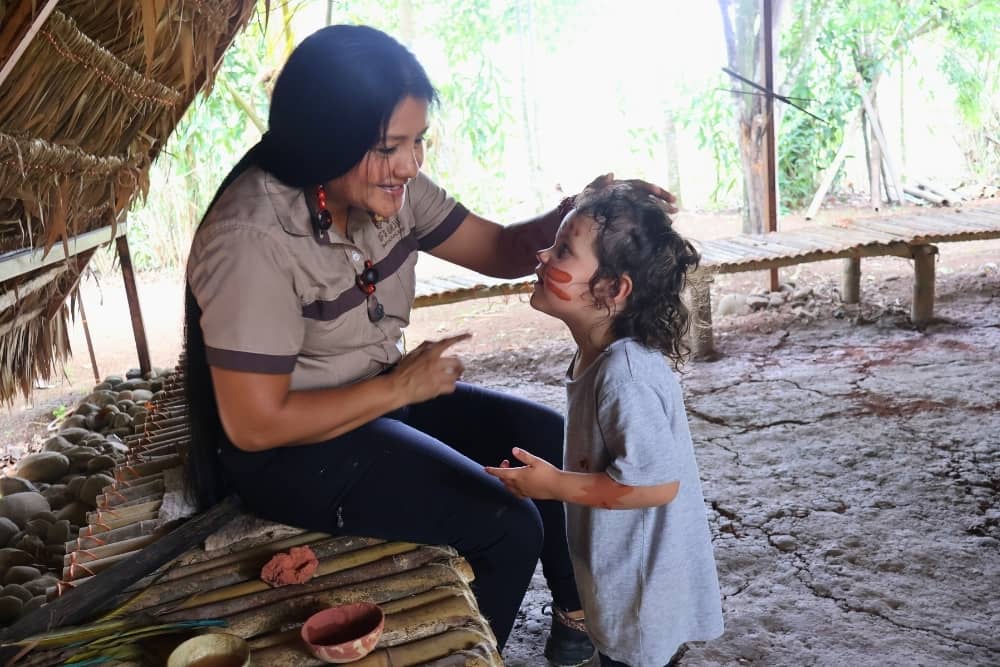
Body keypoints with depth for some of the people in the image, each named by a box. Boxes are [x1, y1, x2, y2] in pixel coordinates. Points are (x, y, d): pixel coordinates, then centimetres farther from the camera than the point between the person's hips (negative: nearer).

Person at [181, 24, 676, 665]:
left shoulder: (389, 188, -7)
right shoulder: (255, 238, -29)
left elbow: (499, 250, 0)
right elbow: (255, 425, -26)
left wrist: (577, 212, -20)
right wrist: (399, 387, -19)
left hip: (384, 395, 8)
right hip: (288, 449, -8)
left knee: (551, 437, 5)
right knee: (509, 526, -15)